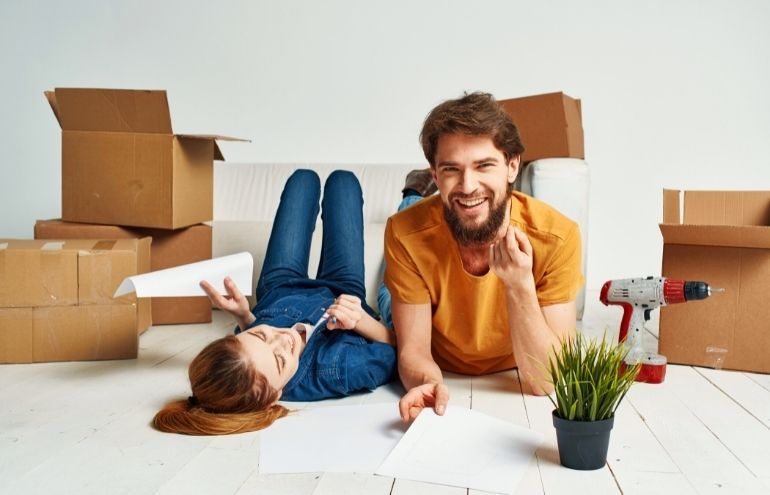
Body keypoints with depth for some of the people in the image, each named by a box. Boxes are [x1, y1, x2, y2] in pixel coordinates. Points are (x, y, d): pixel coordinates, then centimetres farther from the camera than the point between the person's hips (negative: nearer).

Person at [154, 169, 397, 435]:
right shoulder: (336, 371, -50)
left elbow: (248, 329, -16)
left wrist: (242, 314, -36)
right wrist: (362, 320, -48)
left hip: (278, 293, 2)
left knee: (304, 178, 19)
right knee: (341, 180, 15)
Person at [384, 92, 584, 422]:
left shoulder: (557, 236, -21)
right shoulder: (406, 234, -19)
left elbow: (547, 385, -20)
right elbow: (413, 351, -13)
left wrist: (519, 285, -33)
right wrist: (427, 384, -36)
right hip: (445, 388, -1)